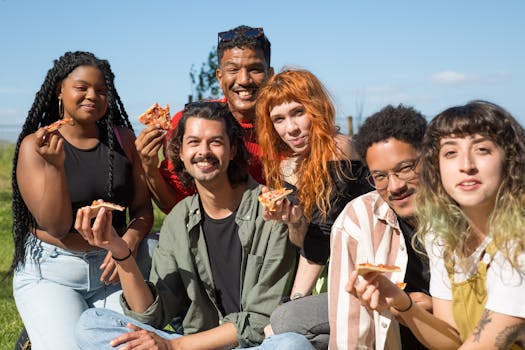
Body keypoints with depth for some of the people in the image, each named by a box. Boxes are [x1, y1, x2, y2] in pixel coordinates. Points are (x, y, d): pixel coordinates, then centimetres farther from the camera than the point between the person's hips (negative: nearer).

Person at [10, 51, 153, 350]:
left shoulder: (124, 139, 2)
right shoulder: (35, 145, -7)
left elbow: (143, 208, 2)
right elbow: (56, 227, -13)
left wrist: (128, 244, -20)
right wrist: (54, 165, -27)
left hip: (110, 267, 3)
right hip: (49, 272, -2)